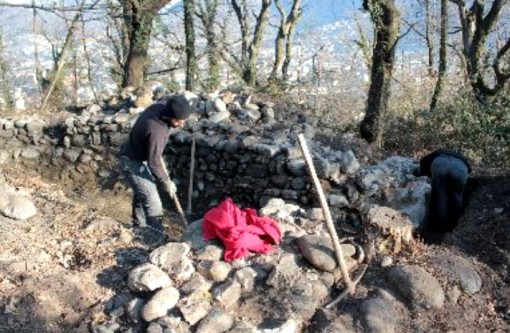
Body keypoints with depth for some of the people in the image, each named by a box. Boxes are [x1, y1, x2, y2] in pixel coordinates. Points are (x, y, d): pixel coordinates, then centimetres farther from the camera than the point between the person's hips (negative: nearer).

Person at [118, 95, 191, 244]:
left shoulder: (161, 106, -13)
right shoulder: (156, 131, -38)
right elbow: (153, 163, -27)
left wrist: (158, 155, 14)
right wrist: (167, 183, -14)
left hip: (138, 156, 9)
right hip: (133, 163, -9)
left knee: (141, 193, 26)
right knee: (153, 203, -4)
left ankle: (139, 226, 46)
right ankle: (156, 239, 10)